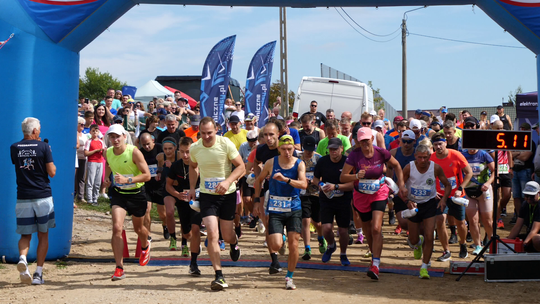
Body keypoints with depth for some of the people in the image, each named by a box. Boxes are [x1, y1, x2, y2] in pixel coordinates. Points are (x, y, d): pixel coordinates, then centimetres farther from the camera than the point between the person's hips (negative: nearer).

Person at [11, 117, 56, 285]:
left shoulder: (14, 148, 4)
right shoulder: (43, 147, -6)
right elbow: (52, 172, -6)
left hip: (23, 197, 2)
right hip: (43, 196, -2)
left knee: (25, 235, 11)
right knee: (43, 235, 10)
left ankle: (22, 258, -20)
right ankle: (38, 273, 8)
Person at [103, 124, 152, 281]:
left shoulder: (134, 152, -21)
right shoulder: (108, 152, -6)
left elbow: (147, 175, -20)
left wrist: (128, 180, -32)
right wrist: (107, 177, 0)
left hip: (137, 193, -2)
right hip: (118, 193, 2)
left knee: (138, 228, 17)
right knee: (117, 228, -17)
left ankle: (145, 246, 56)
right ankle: (119, 269, -13)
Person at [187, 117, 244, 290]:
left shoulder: (226, 144, -15)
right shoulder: (194, 148, -5)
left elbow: (241, 167, -11)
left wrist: (227, 182, -26)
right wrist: (192, 188, 7)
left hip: (228, 194, -1)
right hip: (207, 195, 1)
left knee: (227, 235, 8)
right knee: (212, 234, -14)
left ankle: (234, 242, 48)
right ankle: (219, 276, -7)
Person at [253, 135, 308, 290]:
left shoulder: (299, 164, -3)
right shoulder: (271, 163, -1)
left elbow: (303, 184, -19)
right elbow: (259, 180, 14)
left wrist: (286, 179, -34)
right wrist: (257, 200, 7)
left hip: (294, 209, 0)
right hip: (275, 209, 0)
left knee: (293, 244, -5)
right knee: (276, 245, -12)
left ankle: (289, 277, 12)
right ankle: (279, 238, 27)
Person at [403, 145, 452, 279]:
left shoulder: (436, 168, -11)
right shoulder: (409, 168, -14)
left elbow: (447, 185, 2)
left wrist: (443, 199, -15)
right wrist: (407, 201, -23)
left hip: (430, 203, 0)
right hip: (413, 205, 0)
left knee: (429, 237, -11)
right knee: (413, 240, 7)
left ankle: (424, 267, 4)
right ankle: (418, 244, 47)